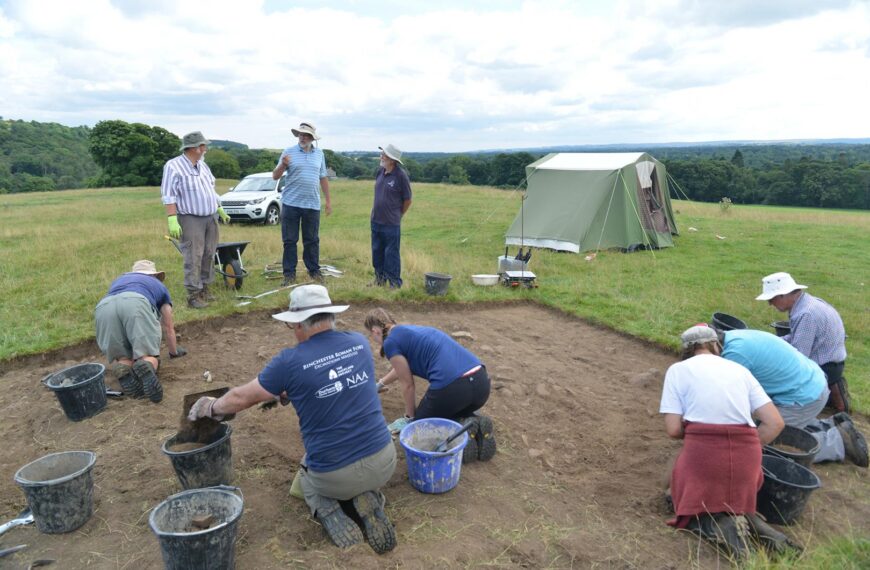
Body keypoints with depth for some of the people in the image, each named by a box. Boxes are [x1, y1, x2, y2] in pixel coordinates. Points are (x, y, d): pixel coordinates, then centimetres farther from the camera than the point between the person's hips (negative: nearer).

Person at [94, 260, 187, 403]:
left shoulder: (118, 280, 47)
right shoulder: (159, 285, 41)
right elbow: (169, 328, 47)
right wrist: (174, 351, 65)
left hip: (104, 306, 3)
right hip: (136, 302, -3)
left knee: (120, 357, 15)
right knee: (149, 357, 3)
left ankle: (122, 370, -18)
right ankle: (146, 367, -30)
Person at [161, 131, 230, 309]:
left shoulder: (202, 165, 13)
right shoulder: (173, 166, -10)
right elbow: (169, 196, -14)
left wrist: (221, 210, 22)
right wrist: (172, 220, -21)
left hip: (210, 218, 7)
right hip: (190, 219, -7)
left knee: (208, 256, 9)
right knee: (193, 258, -7)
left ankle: (205, 289, 21)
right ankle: (194, 295, -1)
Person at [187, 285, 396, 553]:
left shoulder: (290, 361, -12)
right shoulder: (360, 343, 0)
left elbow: (242, 398, 3)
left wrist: (211, 406, 23)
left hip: (334, 476, -2)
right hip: (385, 462, 3)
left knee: (306, 477, 34)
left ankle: (334, 520, 5)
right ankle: (369, 500, 7)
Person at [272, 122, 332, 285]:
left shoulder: (319, 154, 10)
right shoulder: (289, 152, 0)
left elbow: (323, 178, 16)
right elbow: (275, 176, -1)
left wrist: (328, 200, 13)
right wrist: (283, 165, -21)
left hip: (312, 204, 2)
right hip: (291, 204, -2)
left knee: (312, 240, 8)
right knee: (290, 241, 2)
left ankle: (314, 270, 19)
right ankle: (289, 273, 9)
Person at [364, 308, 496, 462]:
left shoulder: (390, 342, 3)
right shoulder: (410, 330, 29)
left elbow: (407, 384, 9)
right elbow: (401, 369, 48)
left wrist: (409, 417, 25)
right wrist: (381, 383, 65)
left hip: (452, 387, -8)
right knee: (444, 413, 35)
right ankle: (475, 424, 6)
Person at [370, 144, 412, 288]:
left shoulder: (401, 175, -14)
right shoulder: (380, 171, 4)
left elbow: (407, 200, -6)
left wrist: (397, 215, 3)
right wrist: (375, 210, 15)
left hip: (391, 224, -7)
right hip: (376, 221, 7)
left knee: (391, 253, 1)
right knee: (377, 252, 16)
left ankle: (395, 283, 12)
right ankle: (379, 279, 30)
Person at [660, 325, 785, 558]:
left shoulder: (678, 369, 5)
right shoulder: (740, 369, 15)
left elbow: (673, 429, -3)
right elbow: (775, 423, 9)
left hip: (702, 450, -4)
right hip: (747, 453, 4)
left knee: (689, 506, 21)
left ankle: (717, 526, -11)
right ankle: (745, 519, 2)